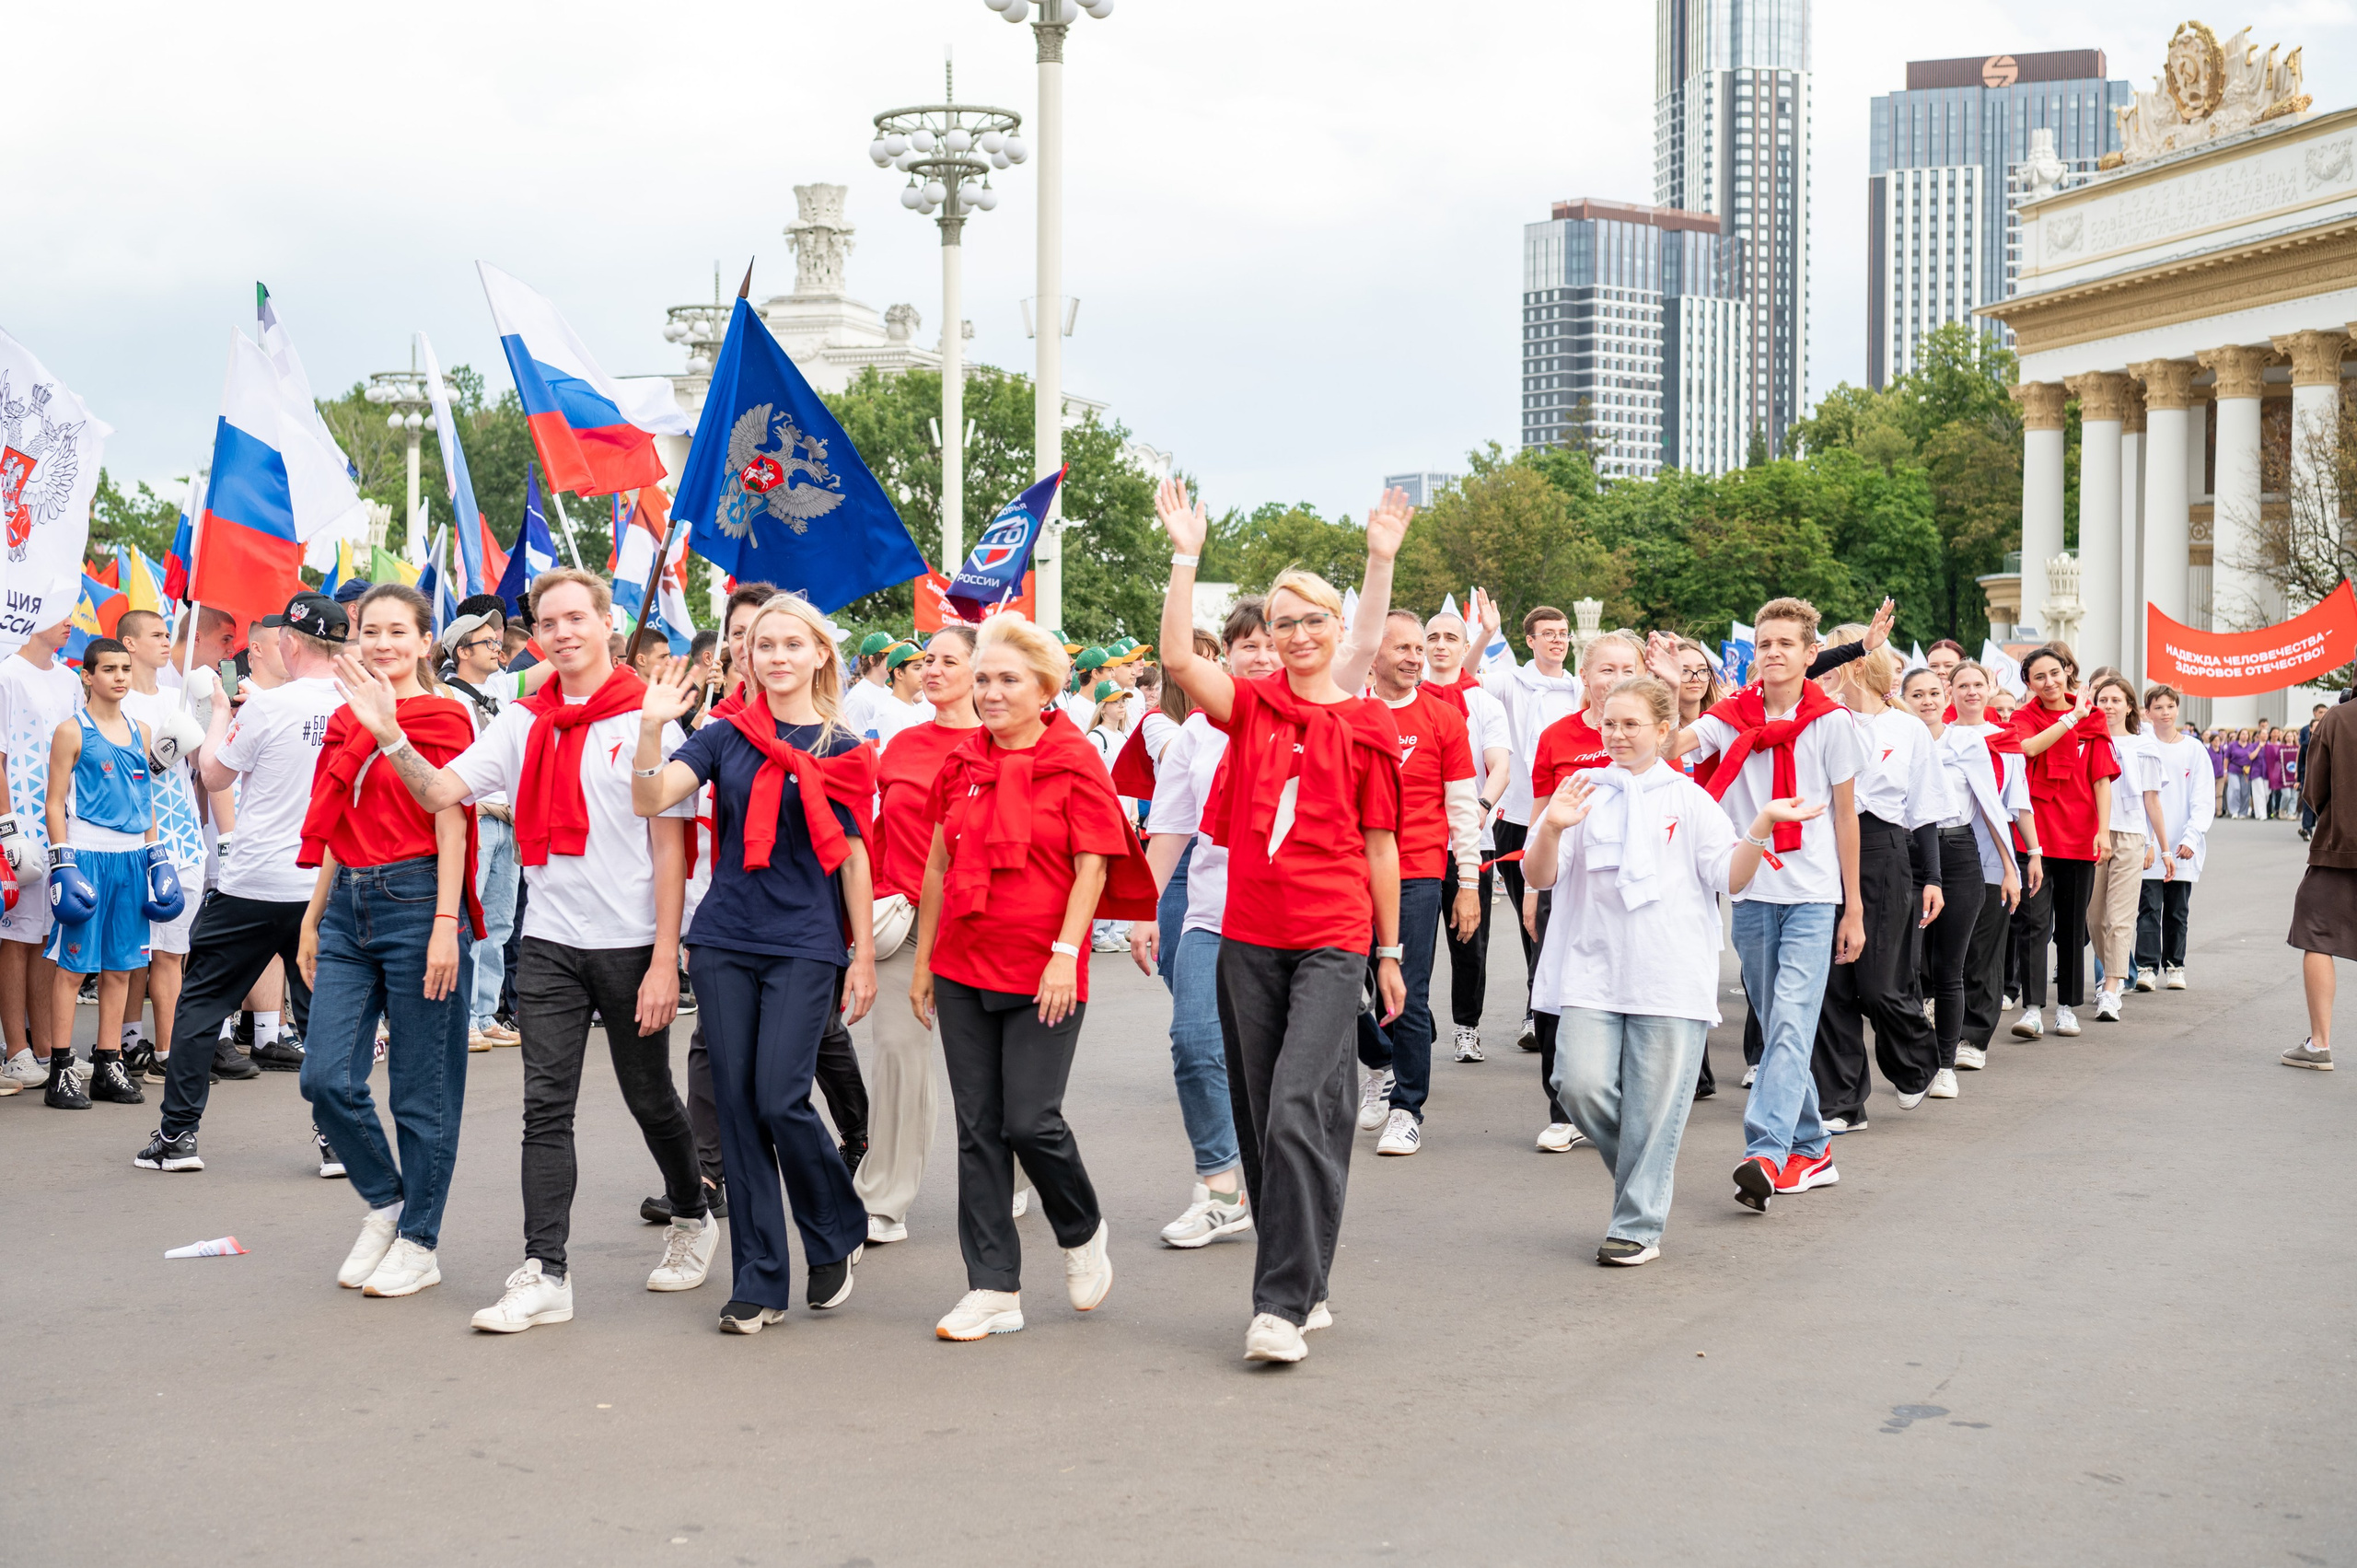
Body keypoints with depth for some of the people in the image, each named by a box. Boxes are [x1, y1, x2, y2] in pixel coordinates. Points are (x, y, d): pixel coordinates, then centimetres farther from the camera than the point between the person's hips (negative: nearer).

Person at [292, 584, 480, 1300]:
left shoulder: (442, 717, -5)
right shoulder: (345, 720, 14)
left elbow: (450, 826, -9)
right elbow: (336, 830, 19)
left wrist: (445, 926, -15)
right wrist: (313, 918, 17)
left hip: (414, 900, -6)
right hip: (348, 905, 6)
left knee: (421, 1092, 2)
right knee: (326, 1078, 0)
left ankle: (419, 1243, 14)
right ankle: (385, 1202, 22)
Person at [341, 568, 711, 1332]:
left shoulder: (648, 718, -7)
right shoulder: (522, 721, 5)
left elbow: (670, 846, -8)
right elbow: (442, 792, -3)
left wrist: (665, 959, -12)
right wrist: (390, 737, -21)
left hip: (631, 941, -3)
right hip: (549, 941, 3)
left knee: (650, 1097, 12)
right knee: (546, 1106, -1)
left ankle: (692, 1220, 36)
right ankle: (545, 1275, 0)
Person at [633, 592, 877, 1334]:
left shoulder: (843, 750, 3)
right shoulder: (725, 737, 6)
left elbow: (853, 859, 4)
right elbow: (652, 800, -7)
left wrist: (864, 956, 2)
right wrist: (651, 727, -22)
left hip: (805, 946, -3)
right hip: (725, 941, 3)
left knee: (781, 1099, -12)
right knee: (737, 1106, 3)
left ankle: (838, 1235, 14)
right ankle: (758, 1281, 11)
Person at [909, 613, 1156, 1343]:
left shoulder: (1073, 763, -5)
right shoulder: (960, 763, 9)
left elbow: (1092, 870, -7)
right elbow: (939, 866, 14)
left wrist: (1065, 954, -16)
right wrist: (923, 959, 13)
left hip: (1042, 975, -5)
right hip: (964, 969, 5)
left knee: (1030, 1120, -8)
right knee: (977, 1128, 5)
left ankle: (1083, 1232, 23)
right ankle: (994, 1288, 11)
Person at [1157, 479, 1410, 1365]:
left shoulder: (1367, 728, 2)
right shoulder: (1251, 707, 7)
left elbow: (1380, 843, 7)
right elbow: (1177, 659, -11)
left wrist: (1390, 953, 9)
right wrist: (1186, 556, -14)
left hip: (1333, 941, -3)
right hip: (1248, 937, 4)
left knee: (1298, 1111, -14)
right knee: (1260, 1118, 8)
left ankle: (1283, 1304, -11)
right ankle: (1304, 1285, 20)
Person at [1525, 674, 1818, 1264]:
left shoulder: (1689, 799, 7)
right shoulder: (1582, 792, 10)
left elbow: (1731, 878, 3)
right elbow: (1538, 875, 3)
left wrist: (1763, 824, -12)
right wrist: (1552, 828, -16)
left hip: (1670, 977, -1)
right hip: (1593, 971, 2)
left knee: (1653, 1107, -2)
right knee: (1582, 1084, -11)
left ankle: (1638, 1225, 10)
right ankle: (1642, 1169, 17)